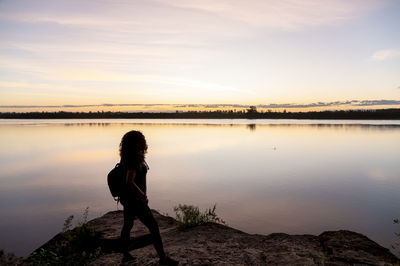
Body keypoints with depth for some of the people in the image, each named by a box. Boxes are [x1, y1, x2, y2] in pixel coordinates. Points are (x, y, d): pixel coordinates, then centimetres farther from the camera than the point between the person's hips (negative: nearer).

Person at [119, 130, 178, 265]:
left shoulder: (127, 158, 3)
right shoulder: (134, 161, -25)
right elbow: (130, 182, -31)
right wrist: (144, 196, -22)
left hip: (127, 198, 10)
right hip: (134, 200, -10)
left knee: (127, 225, 20)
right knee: (154, 227, 1)